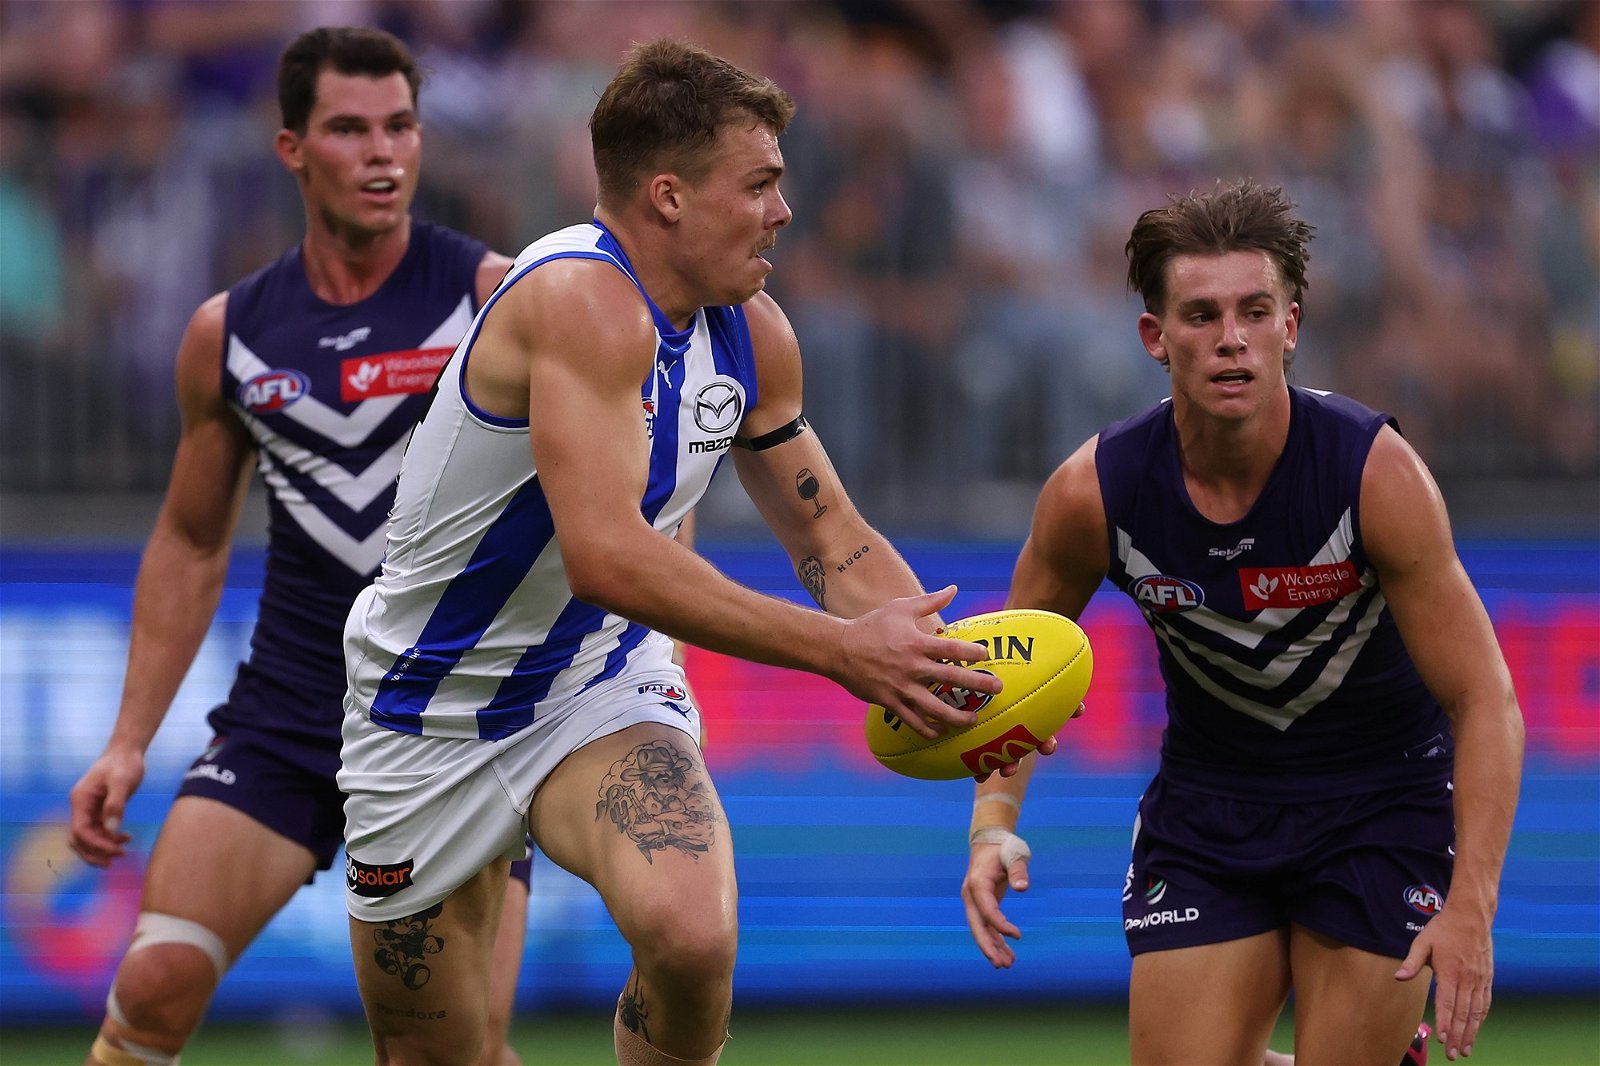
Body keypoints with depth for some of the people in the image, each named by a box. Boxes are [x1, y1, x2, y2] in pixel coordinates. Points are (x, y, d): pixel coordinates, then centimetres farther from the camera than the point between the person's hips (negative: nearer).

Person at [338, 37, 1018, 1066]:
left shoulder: (751, 335, -2)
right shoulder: (585, 301, -27)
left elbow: (832, 536, 10)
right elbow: (608, 558, -37)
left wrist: (935, 660, -9)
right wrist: (839, 649, -35)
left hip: (606, 692, 4)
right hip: (432, 708, -4)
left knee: (693, 936, -28)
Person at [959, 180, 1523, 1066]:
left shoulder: (1376, 474, -24)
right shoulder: (1094, 493, -17)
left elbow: (1484, 701, -22)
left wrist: (1471, 903, -31)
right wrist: (994, 822, -15)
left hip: (1380, 797, -2)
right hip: (1206, 807, 2)